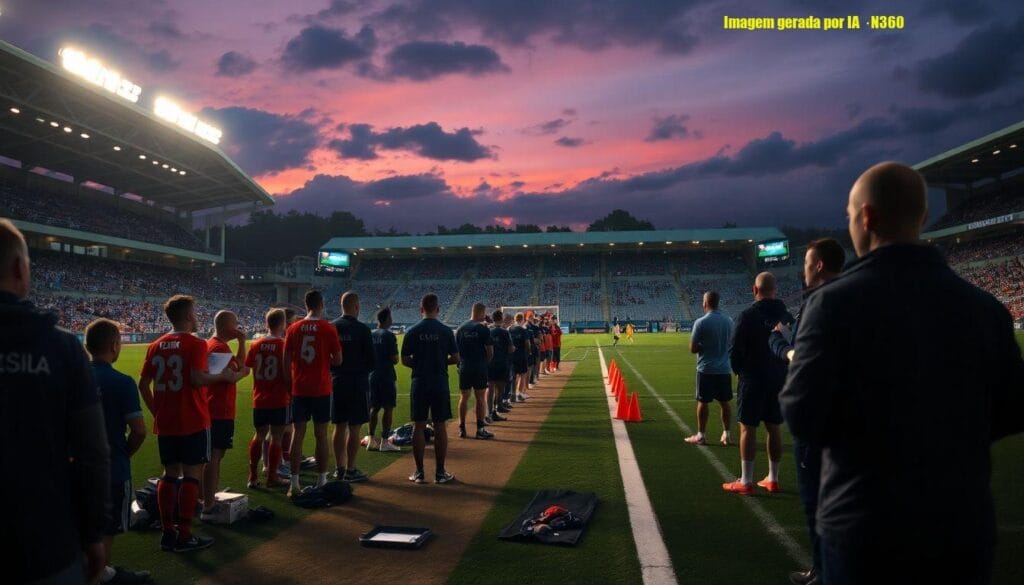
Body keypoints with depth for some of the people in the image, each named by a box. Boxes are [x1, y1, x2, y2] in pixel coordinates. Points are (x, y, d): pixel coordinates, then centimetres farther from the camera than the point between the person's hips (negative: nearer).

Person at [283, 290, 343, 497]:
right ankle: (322, 481, 12)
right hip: (321, 390, -2)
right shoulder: (328, 328, -6)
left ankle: (294, 484, 5)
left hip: (299, 389, 2)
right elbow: (338, 360, -5)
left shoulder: (293, 328, 3)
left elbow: (286, 362, 4)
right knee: (321, 435, 6)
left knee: (297, 434, 5)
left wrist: (290, 386, 12)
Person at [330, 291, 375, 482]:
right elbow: (371, 361, -8)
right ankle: (350, 471, 4)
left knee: (339, 427, 12)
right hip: (357, 383, -5)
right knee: (354, 428, 1)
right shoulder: (362, 329, -11)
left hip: (336, 383, 5)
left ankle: (340, 468, 19)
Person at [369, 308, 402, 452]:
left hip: (372, 376, 7)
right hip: (387, 376, -7)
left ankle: (371, 439, 15)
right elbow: (394, 359, -15)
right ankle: (385, 441, -1)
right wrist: (392, 359, 6)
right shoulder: (389, 335, -12)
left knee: (374, 408, 12)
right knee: (388, 408, -1)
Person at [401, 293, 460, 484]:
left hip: (419, 384, 1)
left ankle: (419, 472, 10)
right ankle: (440, 472, 10)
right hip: (440, 384, 0)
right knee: (440, 427, 5)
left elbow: (405, 360, -2)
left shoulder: (412, 331, -2)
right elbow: (455, 358, -2)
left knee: (418, 427, 7)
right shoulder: (446, 331, -4)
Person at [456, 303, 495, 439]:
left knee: (464, 398, 11)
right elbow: (490, 351, -9)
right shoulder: (483, 328, -9)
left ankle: (462, 429, 13)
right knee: (480, 398, 3)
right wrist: (486, 362, 8)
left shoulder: (461, 328, 5)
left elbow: (456, 349, 7)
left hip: (464, 368, 4)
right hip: (479, 368, -4)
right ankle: (480, 429, 6)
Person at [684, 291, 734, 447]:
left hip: (706, 369, -4)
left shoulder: (701, 322, -12)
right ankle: (727, 435, 17)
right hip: (724, 369, 4)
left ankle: (700, 436, 10)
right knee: (725, 402, 12)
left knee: (703, 402, 4)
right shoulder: (728, 321, 4)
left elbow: (693, 349, -10)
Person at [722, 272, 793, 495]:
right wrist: (782, 369, 17)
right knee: (774, 428, 12)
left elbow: (735, 350, -13)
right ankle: (773, 479, 21)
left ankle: (745, 481, 2)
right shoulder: (786, 316, 4)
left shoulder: (748, 315, -13)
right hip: (779, 379, 6)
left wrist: (739, 370, 5)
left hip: (753, 380, -6)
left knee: (748, 428, 0)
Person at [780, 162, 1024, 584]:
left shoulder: (835, 301, -16)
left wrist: (798, 363, 2)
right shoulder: (984, 307, -2)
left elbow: (803, 418, -17)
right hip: (964, 527, 4)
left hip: (866, 528, -3)